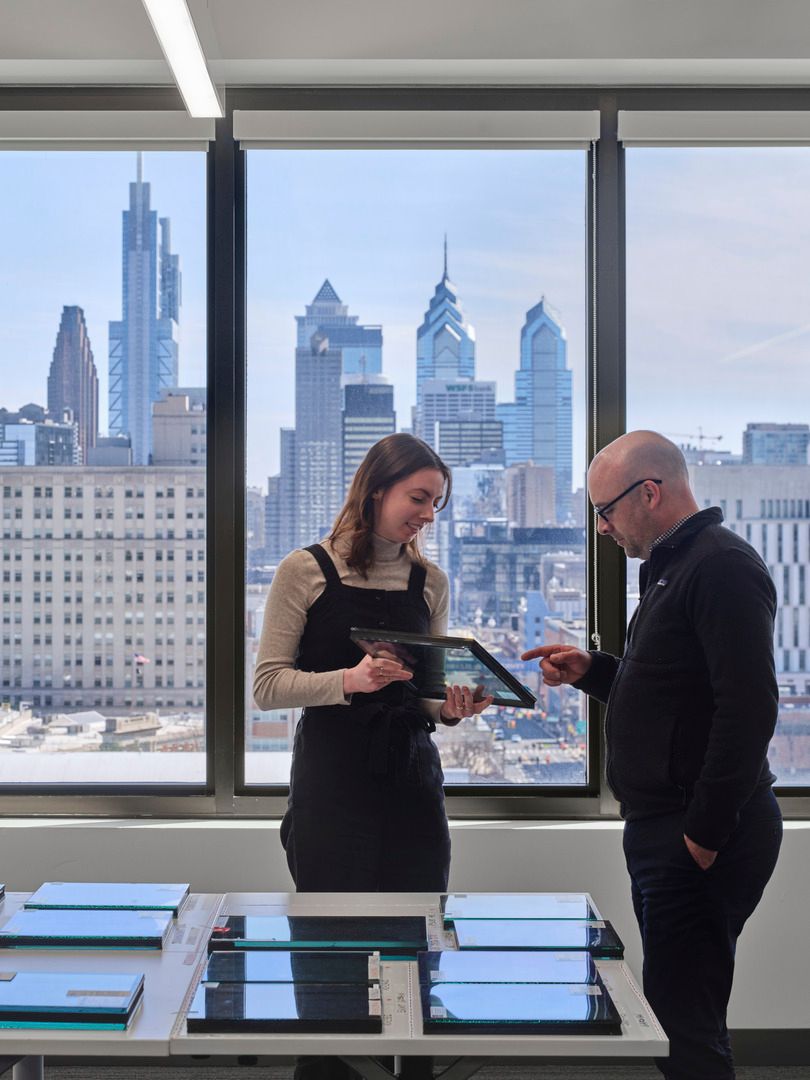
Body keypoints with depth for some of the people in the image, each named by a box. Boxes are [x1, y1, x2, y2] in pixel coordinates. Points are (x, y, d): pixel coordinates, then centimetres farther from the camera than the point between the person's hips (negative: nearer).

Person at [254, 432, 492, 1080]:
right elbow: (268, 686, -7)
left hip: (412, 781, 4)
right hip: (332, 782, -4)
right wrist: (350, 679, -21)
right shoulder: (306, 572, -3)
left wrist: (452, 708, -6)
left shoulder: (430, 582, 10)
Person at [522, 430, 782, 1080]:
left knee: (685, 1024, -4)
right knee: (681, 1011, 15)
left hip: (698, 837, -10)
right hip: (664, 825, 10)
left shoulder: (723, 566, -15)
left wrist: (705, 834, -20)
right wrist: (590, 671, 10)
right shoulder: (674, 568, 18)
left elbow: (748, 708, -22)